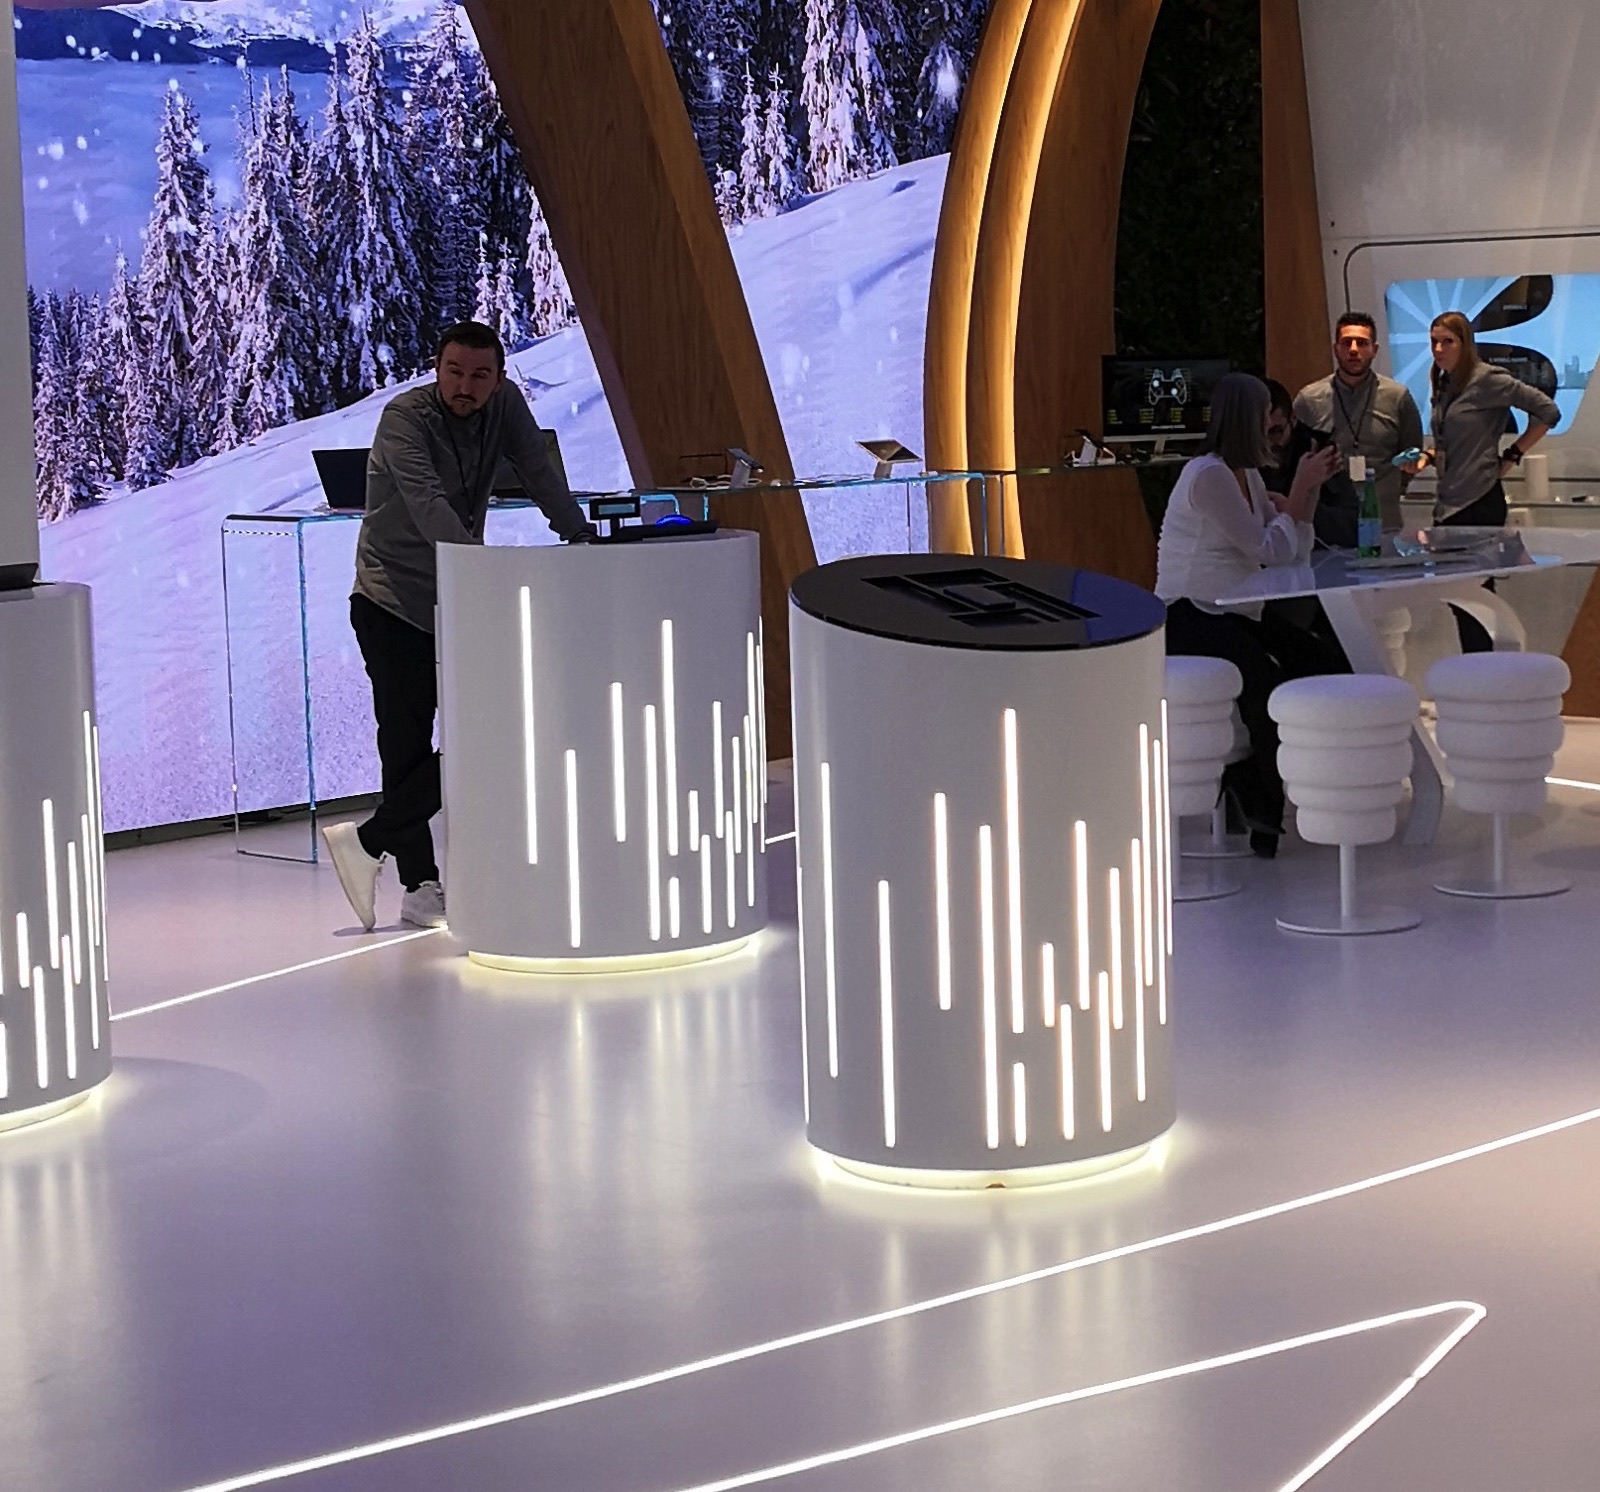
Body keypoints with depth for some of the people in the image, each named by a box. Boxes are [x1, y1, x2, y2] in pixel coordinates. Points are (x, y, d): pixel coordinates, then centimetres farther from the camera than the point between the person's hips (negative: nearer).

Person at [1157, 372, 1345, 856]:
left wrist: (1311, 486, 3)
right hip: (1190, 620, -9)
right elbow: (1268, 550, -14)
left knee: (1324, 664, -10)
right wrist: (1301, 487, -8)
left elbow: (1295, 554, 11)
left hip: (1235, 616, 9)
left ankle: (1247, 779, -1)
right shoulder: (1208, 476, -15)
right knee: (1269, 684, -32)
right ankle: (1263, 810, -12)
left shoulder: (1247, 476, 14)